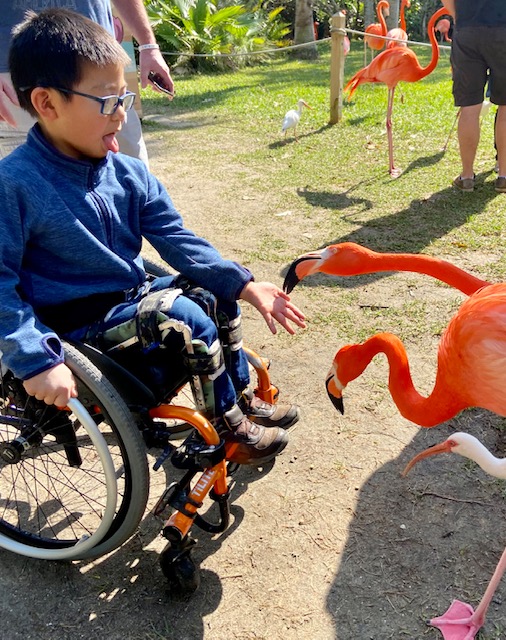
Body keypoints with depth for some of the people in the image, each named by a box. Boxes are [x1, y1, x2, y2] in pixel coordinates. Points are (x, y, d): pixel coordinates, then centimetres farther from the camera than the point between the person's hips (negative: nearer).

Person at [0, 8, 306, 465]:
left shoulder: (129, 174, -2)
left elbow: (177, 239, -1)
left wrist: (243, 285, -9)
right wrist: (38, 360, -28)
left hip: (130, 301, 8)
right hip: (76, 327, -7)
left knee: (217, 291, 4)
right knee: (184, 317, -22)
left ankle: (241, 397, 20)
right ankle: (228, 428, -1)